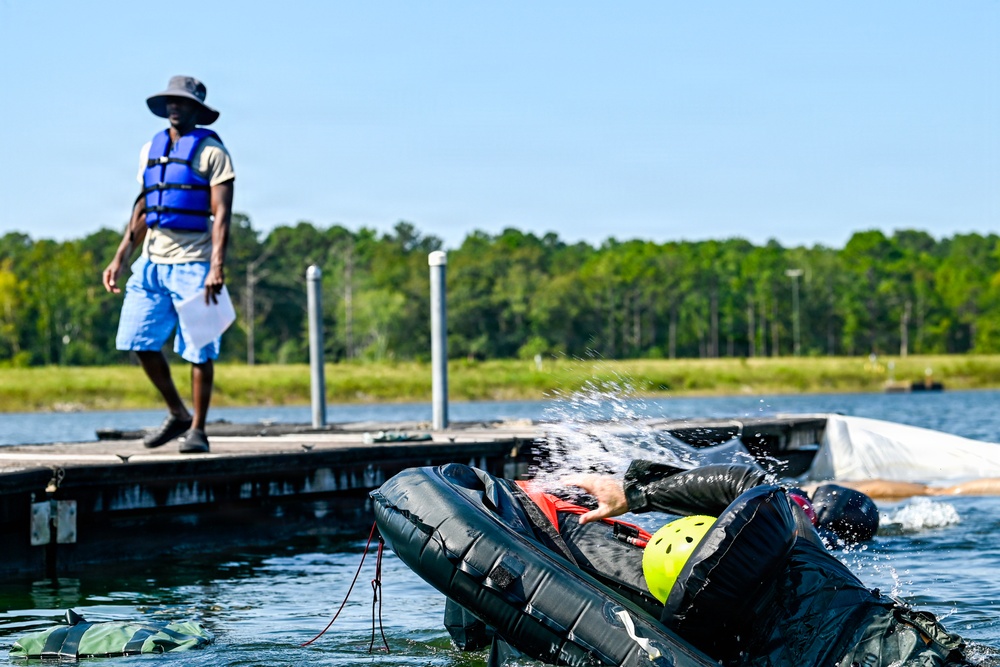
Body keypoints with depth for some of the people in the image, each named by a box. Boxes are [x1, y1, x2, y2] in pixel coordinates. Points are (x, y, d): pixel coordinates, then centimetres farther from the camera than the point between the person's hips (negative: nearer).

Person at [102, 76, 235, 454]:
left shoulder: (210, 151, -4)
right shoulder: (151, 150, 15)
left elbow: (221, 213, -11)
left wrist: (217, 267, -22)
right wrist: (119, 259, 13)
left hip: (192, 263, -6)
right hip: (152, 261, 6)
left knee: (198, 350, -3)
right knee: (139, 341, 2)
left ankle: (197, 429, 7)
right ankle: (177, 414, 18)